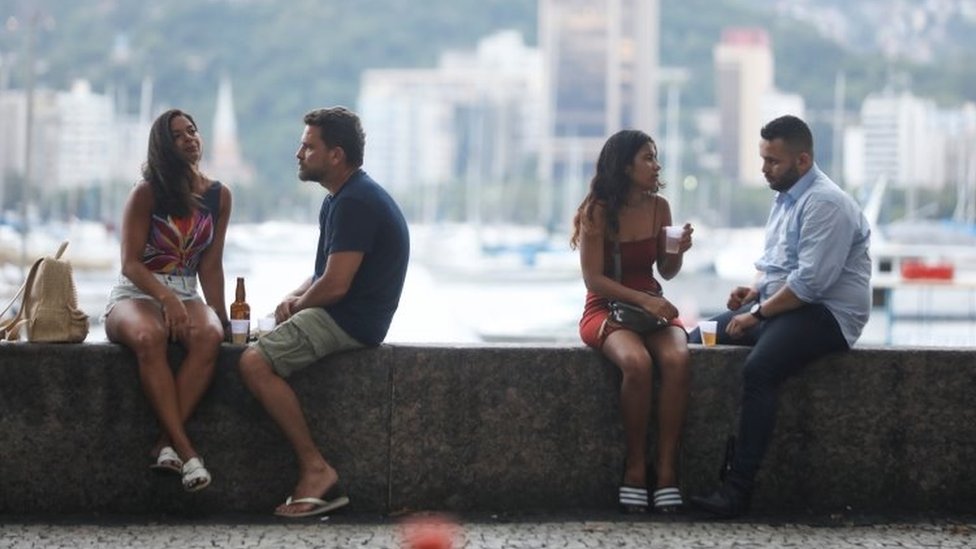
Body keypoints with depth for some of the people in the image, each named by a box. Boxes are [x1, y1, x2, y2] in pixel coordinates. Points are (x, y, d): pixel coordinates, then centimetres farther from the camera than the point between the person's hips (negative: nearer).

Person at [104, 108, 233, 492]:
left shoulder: (218, 196, 9)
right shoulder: (146, 194, -3)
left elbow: (210, 265, 11)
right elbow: (131, 263, -8)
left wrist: (220, 315, 0)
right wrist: (166, 298, -24)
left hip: (185, 297, 3)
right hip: (134, 295, -3)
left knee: (209, 336, -35)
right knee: (149, 337, -41)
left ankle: (166, 445, -37)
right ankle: (185, 450, -44)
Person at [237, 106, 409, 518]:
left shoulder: (355, 203, -18)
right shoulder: (341, 198, 17)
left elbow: (335, 284, -23)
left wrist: (298, 304, -4)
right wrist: (295, 297, 4)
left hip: (351, 320, -11)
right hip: (342, 315, 11)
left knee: (255, 362, -22)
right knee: (252, 342, 14)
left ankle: (316, 469, -18)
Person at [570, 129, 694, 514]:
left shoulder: (659, 207, 7)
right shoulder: (598, 211, -7)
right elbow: (593, 279, -11)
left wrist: (679, 251, -6)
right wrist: (642, 300, -21)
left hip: (651, 305, 4)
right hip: (605, 309, -4)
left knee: (676, 359, -30)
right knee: (637, 363, -36)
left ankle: (666, 469, -28)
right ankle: (635, 468, -23)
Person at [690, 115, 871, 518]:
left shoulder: (825, 204, -15)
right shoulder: (785, 198, 15)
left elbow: (810, 282, -23)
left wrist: (758, 313, -17)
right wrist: (755, 290, 5)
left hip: (825, 315, -10)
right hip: (779, 306, 10)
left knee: (759, 369, -34)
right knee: (696, 342, -1)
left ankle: (738, 490, -33)